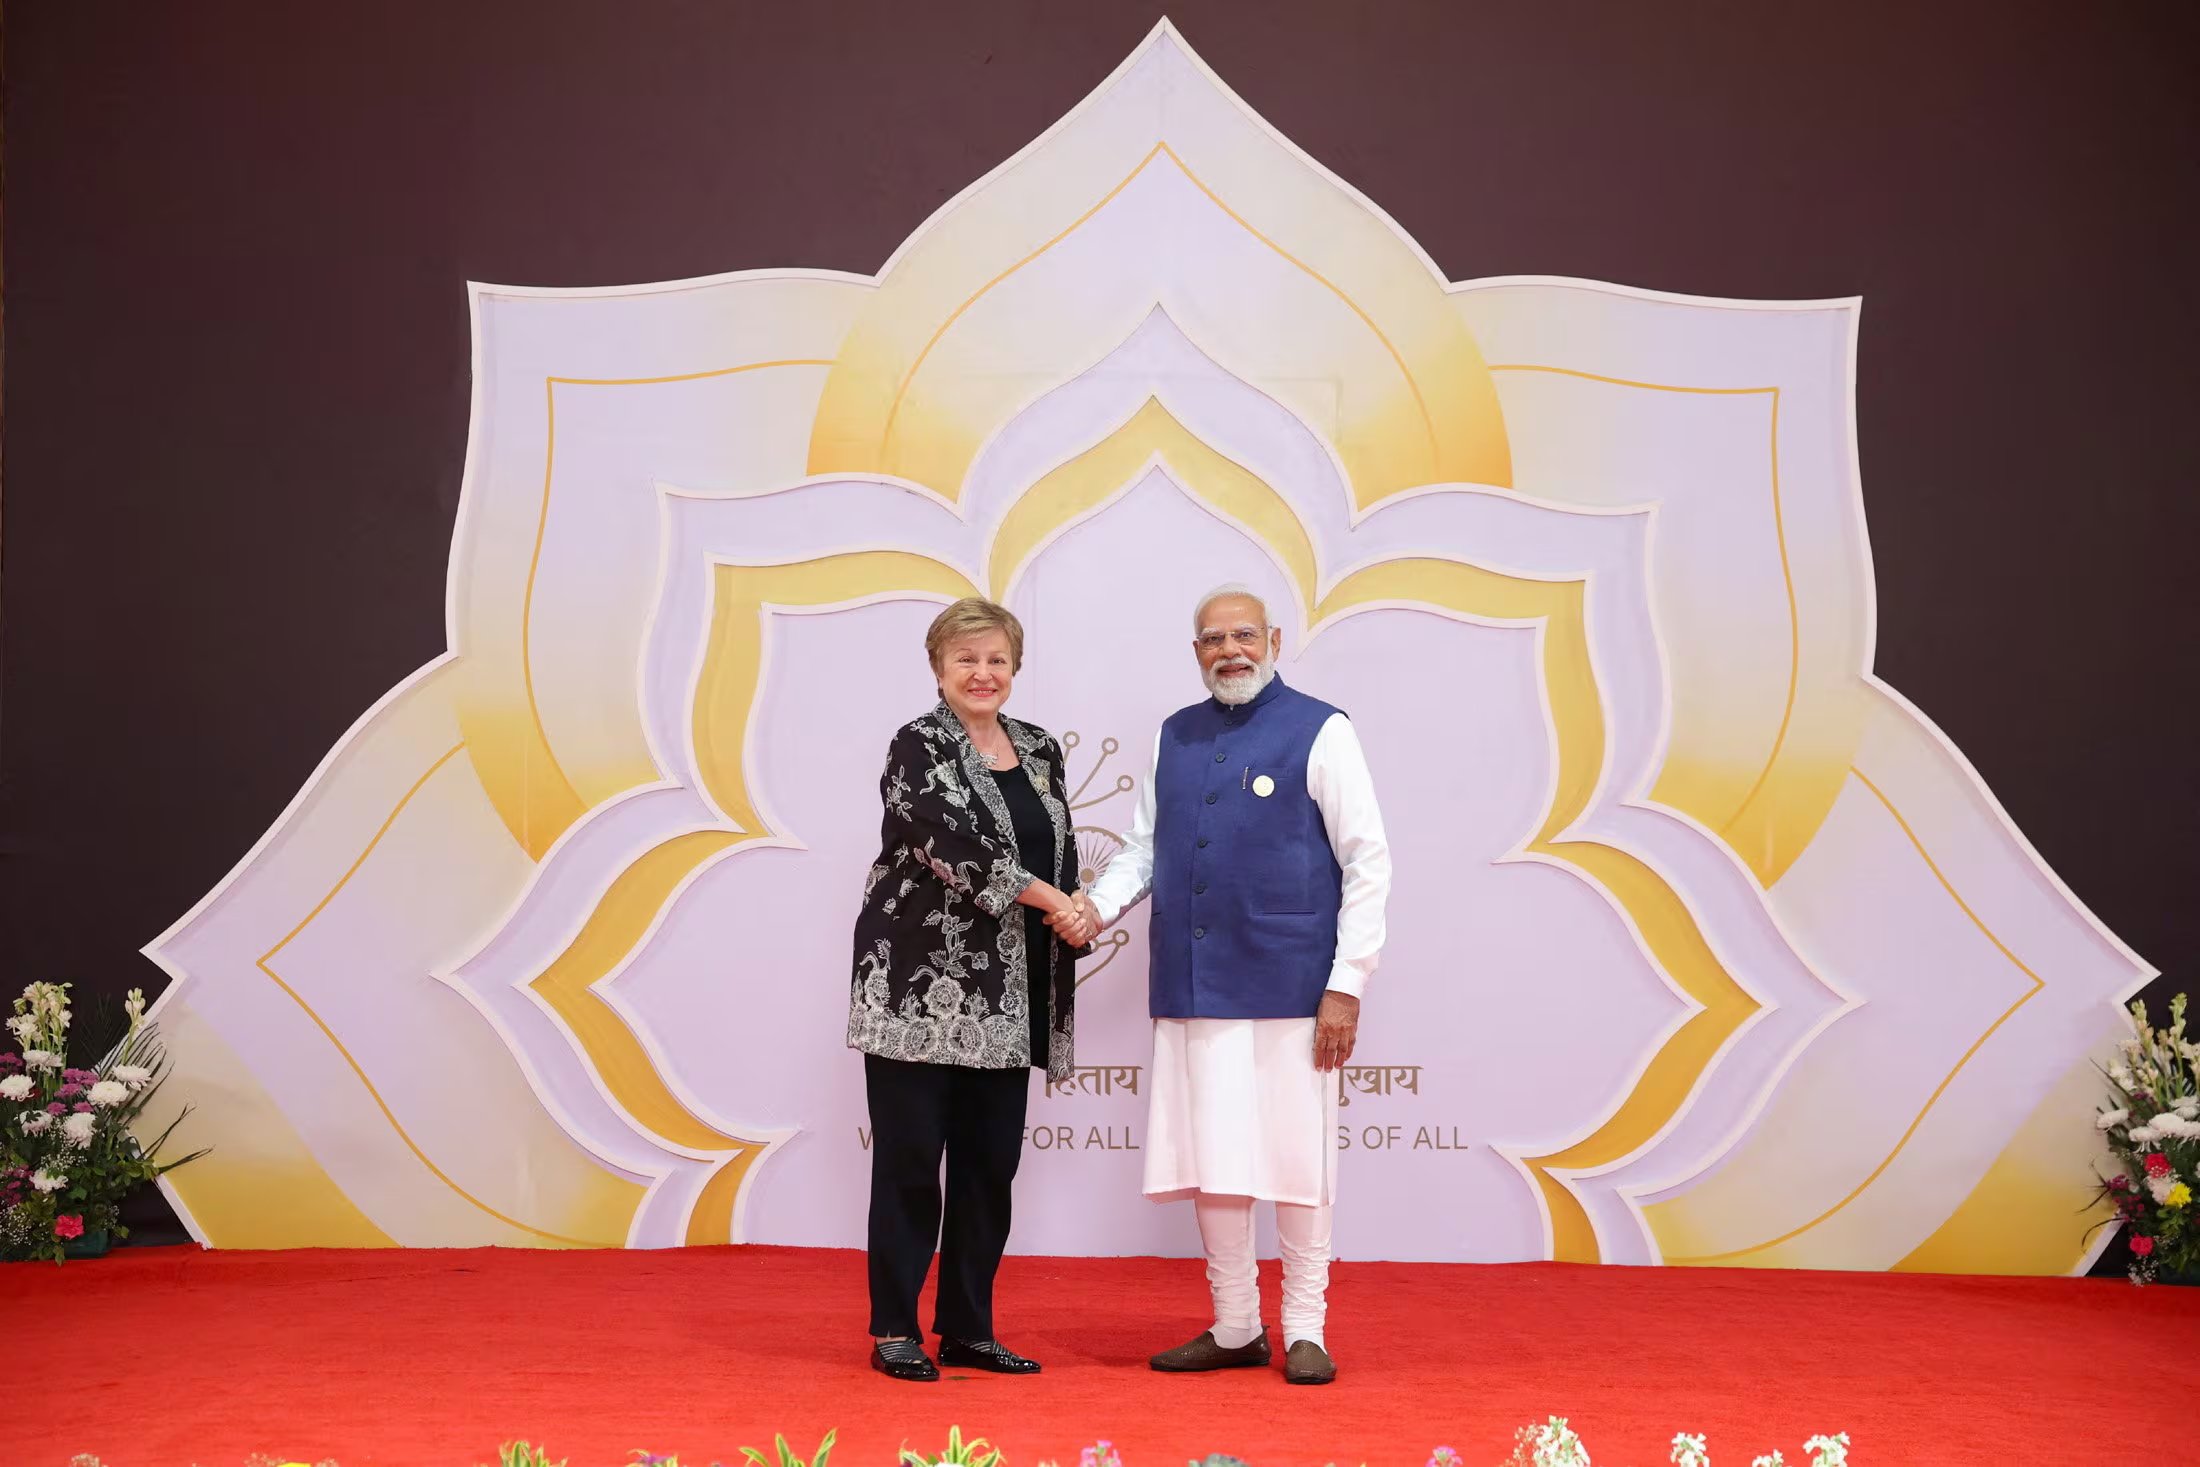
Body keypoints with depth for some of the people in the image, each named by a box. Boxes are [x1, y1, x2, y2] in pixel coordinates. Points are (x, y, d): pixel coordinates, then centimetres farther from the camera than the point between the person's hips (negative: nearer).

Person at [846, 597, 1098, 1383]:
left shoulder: (1040, 750, 13)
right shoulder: (918, 745, -6)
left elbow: (1061, 852, 16)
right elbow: (953, 842, -19)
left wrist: (1072, 921, -4)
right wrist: (1048, 899, -18)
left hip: (1005, 997, 6)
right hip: (919, 985, -6)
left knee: (990, 1162, 9)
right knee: (910, 1159, 0)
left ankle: (968, 1327, 20)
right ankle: (894, 1331, 11)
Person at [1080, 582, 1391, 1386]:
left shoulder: (1319, 732, -3)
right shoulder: (1176, 737, 12)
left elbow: (1368, 863, -5)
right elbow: (1144, 846, 17)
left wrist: (1346, 986, -10)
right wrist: (1097, 904, -4)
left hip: (1286, 985, -4)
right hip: (1193, 985, 5)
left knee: (1294, 1158, 3)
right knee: (1209, 1158, 10)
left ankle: (1304, 1331, 18)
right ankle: (1234, 1328, 24)